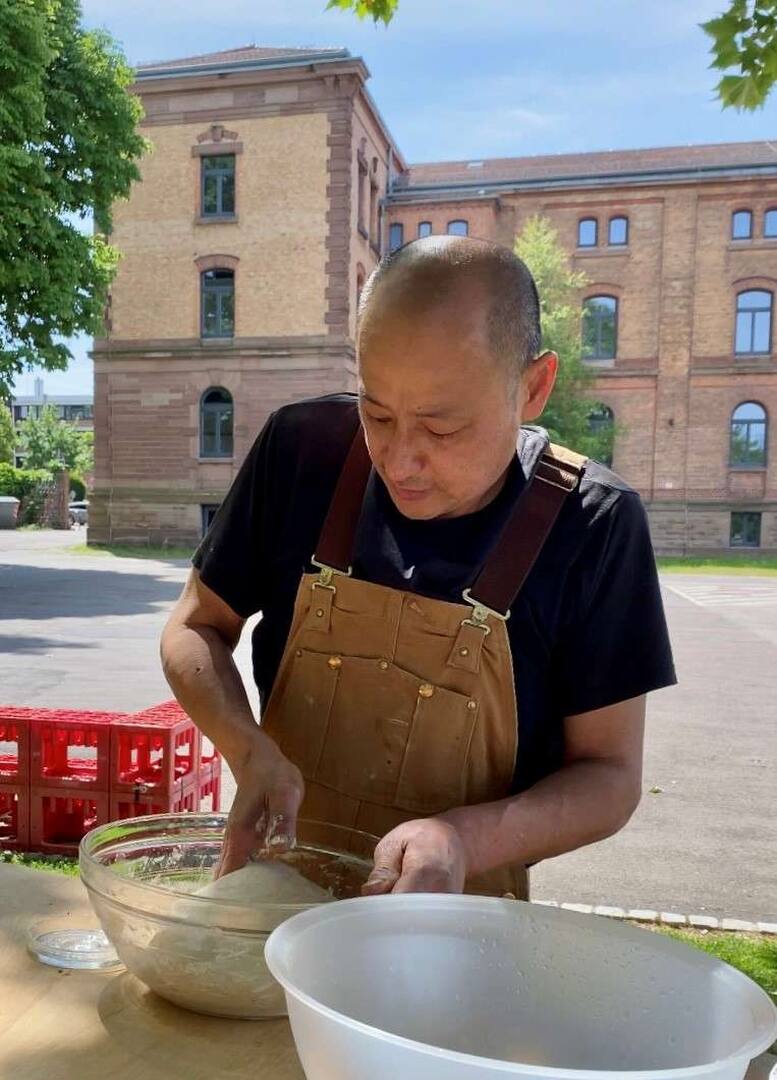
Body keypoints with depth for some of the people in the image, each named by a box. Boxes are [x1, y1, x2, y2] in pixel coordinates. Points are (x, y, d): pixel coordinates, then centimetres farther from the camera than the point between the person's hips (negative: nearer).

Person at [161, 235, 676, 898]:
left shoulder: (592, 525, -13)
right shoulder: (302, 449, -9)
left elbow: (610, 774, -6)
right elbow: (196, 629, 3)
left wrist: (462, 839, -24)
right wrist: (252, 754, -16)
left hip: (458, 919, -1)